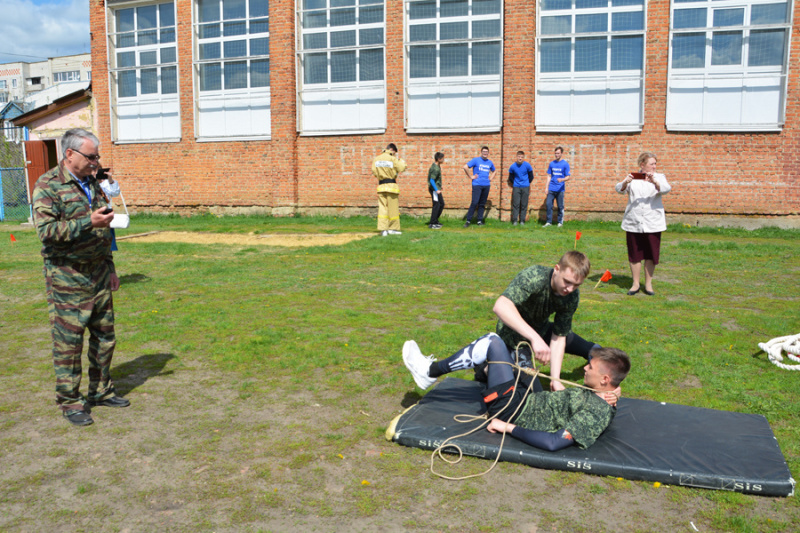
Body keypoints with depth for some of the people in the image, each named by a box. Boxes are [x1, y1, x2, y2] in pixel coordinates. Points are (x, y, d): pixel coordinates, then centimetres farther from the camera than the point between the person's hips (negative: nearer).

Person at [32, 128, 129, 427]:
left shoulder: (92, 184, 13)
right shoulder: (48, 185, -9)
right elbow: (46, 230, -20)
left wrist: (110, 268, 18)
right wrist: (88, 222, -27)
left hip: (98, 275, 7)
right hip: (67, 279, -7)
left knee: (104, 336, 13)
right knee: (68, 341, 0)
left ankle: (101, 391, 27)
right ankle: (70, 402, 11)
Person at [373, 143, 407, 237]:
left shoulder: (376, 159, 7)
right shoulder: (392, 159, -9)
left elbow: (374, 172, 7)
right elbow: (402, 168, -10)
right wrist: (399, 160, 5)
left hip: (381, 186, 5)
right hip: (391, 185, -5)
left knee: (382, 207, 3)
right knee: (393, 208, 5)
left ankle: (383, 229, -3)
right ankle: (393, 228, 10)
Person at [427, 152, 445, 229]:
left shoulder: (437, 166, 10)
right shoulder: (435, 168, -20)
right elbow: (432, 180, -25)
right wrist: (436, 190, -29)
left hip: (437, 188, 10)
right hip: (434, 188, -10)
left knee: (442, 204, 14)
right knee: (436, 205, -8)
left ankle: (435, 221, 22)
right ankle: (432, 224, -4)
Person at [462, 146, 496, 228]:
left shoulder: (490, 162, 14)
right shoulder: (476, 160, -1)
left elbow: (494, 171, 32)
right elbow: (465, 167, -8)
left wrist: (491, 178, 15)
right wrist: (471, 176, -8)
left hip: (486, 185, 5)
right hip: (477, 185, -5)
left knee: (482, 204, 6)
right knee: (474, 203, -11)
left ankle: (480, 220, 13)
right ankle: (468, 220, -5)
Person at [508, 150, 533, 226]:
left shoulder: (527, 165, -5)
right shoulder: (513, 166, -3)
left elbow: (531, 176, 9)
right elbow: (510, 178, 13)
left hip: (525, 187, 0)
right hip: (516, 187, 0)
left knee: (524, 205, 1)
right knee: (516, 204, -3)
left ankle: (522, 220, 6)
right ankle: (515, 220, 0)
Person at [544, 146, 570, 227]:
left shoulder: (565, 164, -1)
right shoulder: (552, 163, 11)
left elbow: (568, 177, -3)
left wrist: (562, 179, -25)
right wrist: (547, 187, 9)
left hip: (560, 189, -3)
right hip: (551, 189, 3)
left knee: (560, 206, 2)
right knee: (549, 204, -1)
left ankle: (560, 222, 12)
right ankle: (549, 222, 6)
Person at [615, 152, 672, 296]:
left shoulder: (659, 177, 7)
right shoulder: (633, 178, 7)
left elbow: (666, 189, -13)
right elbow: (619, 189, -6)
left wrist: (654, 181, -32)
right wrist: (625, 182, -27)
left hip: (653, 223, 0)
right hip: (633, 223, 0)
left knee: (651, 254, 3)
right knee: (635, 254, 6)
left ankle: (648, 284, 17)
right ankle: (635, 283, 19)